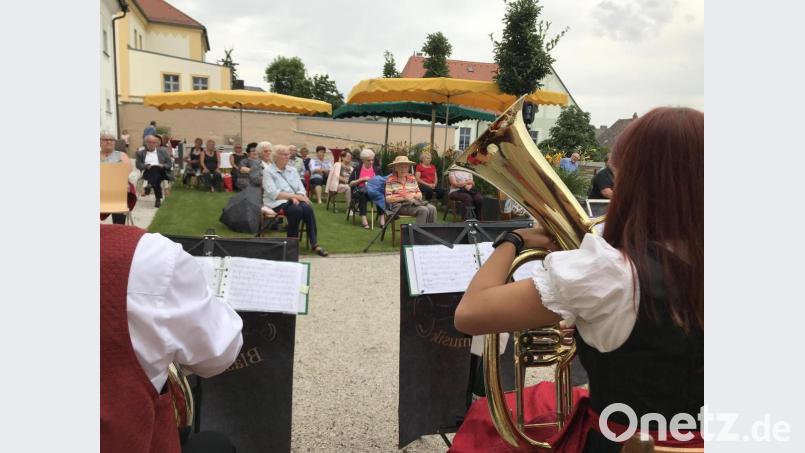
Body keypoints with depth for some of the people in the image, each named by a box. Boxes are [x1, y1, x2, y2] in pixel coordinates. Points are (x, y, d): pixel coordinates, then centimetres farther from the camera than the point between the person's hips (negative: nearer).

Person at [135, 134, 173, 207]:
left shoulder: (162, 152, 22)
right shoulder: (141, 153, 21)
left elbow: (170, 163, 15)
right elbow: (138, 164, 9)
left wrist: (163, 166, -6)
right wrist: (146, 166, -11)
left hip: (161, 172, 1)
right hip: (148, 172, -1)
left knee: (155, 168, -36)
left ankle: (150, 185, -51)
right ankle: (158, 198, -44)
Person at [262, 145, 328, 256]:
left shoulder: (292, 170, 17)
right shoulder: (268, 172, -1)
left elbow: (301, 189, 9)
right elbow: (273, 194, -14)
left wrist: (297, 197, -14)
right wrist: (294, 196, -20)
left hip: (294, 201, 5)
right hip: (277, 203, -5)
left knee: (308, 208, -28)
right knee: (297, 210, -34)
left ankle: (314, 243, -29)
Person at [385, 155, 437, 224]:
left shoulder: (412, 178, 13)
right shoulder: (390, 180, -3)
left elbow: (419, 194, 14)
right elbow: (388, 199, -10)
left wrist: (413, 195, -10)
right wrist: (403, 198, -17)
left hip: (414, 202, 6)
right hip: (399, 205, -6)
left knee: (432, 208, -20)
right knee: (423, 210, -28)